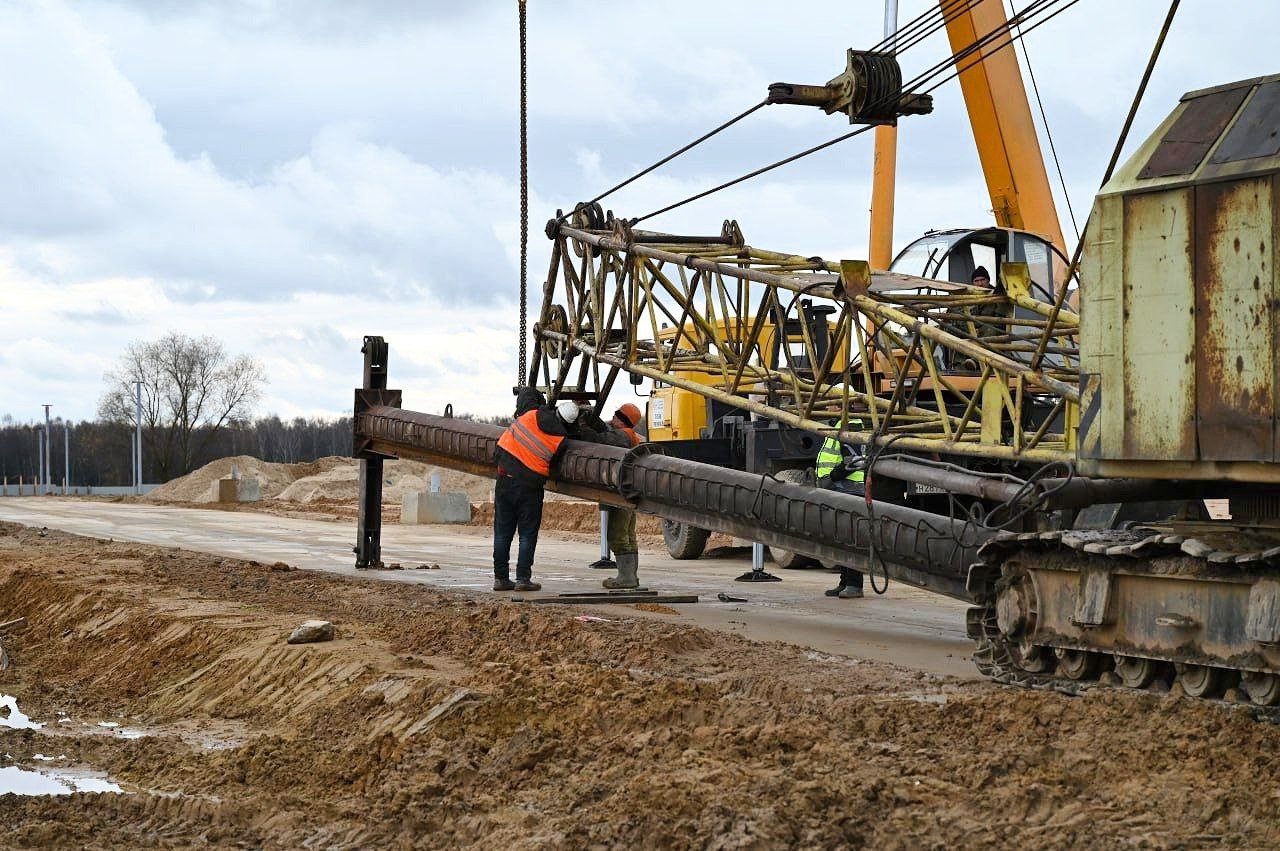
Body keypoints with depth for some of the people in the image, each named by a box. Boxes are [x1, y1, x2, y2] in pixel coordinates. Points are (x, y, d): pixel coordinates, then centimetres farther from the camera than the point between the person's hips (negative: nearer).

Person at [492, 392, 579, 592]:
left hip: (505, 479, 3)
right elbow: (554, 463, 1)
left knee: (502, 532, 10)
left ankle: (500, 577, 14)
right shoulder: (561, 439, -9)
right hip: (530, 485, -3)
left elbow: (525, 394, 14)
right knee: (528, 534, 6)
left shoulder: (533, 415, -3)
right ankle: (523, 578, 1)